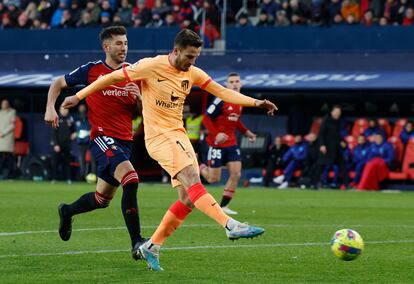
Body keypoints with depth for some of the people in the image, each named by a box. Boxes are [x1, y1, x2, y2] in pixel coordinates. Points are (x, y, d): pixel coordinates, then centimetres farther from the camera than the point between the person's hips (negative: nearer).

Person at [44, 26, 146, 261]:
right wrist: (50, 108, -3)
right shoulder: (91, 70, -2)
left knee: (103, 199, 14)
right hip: (102, 137, -6)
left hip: (125, 141, 6)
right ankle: (136, 242, -32)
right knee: (130, 179, -29)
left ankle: (67, 211, 46)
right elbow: (59, 83, 11)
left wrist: (139, 96, -10)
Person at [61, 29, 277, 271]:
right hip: (159, 135, -8)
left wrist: (256, 102, -2)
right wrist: (79, 96, -3)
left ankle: (152, 247, 11)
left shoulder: (192, 73, 8)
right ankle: (231, 226, -37)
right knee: (192, 178, -25)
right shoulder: (151, 66, -11)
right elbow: (112, 78, -4)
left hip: (178, 134, 8)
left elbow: (222, 92, 9)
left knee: (189, 199, 1)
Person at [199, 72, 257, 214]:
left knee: (236, 174, -6)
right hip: (217, 143, -6)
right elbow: (206, 118, -15)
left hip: (231, 143, 6)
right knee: (213, 179, -2)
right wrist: (216, 134, -27)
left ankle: (223, 206, 4)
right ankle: (199, 167, 32)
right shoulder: (221, 100, -16)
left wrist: (246, 132, 11)